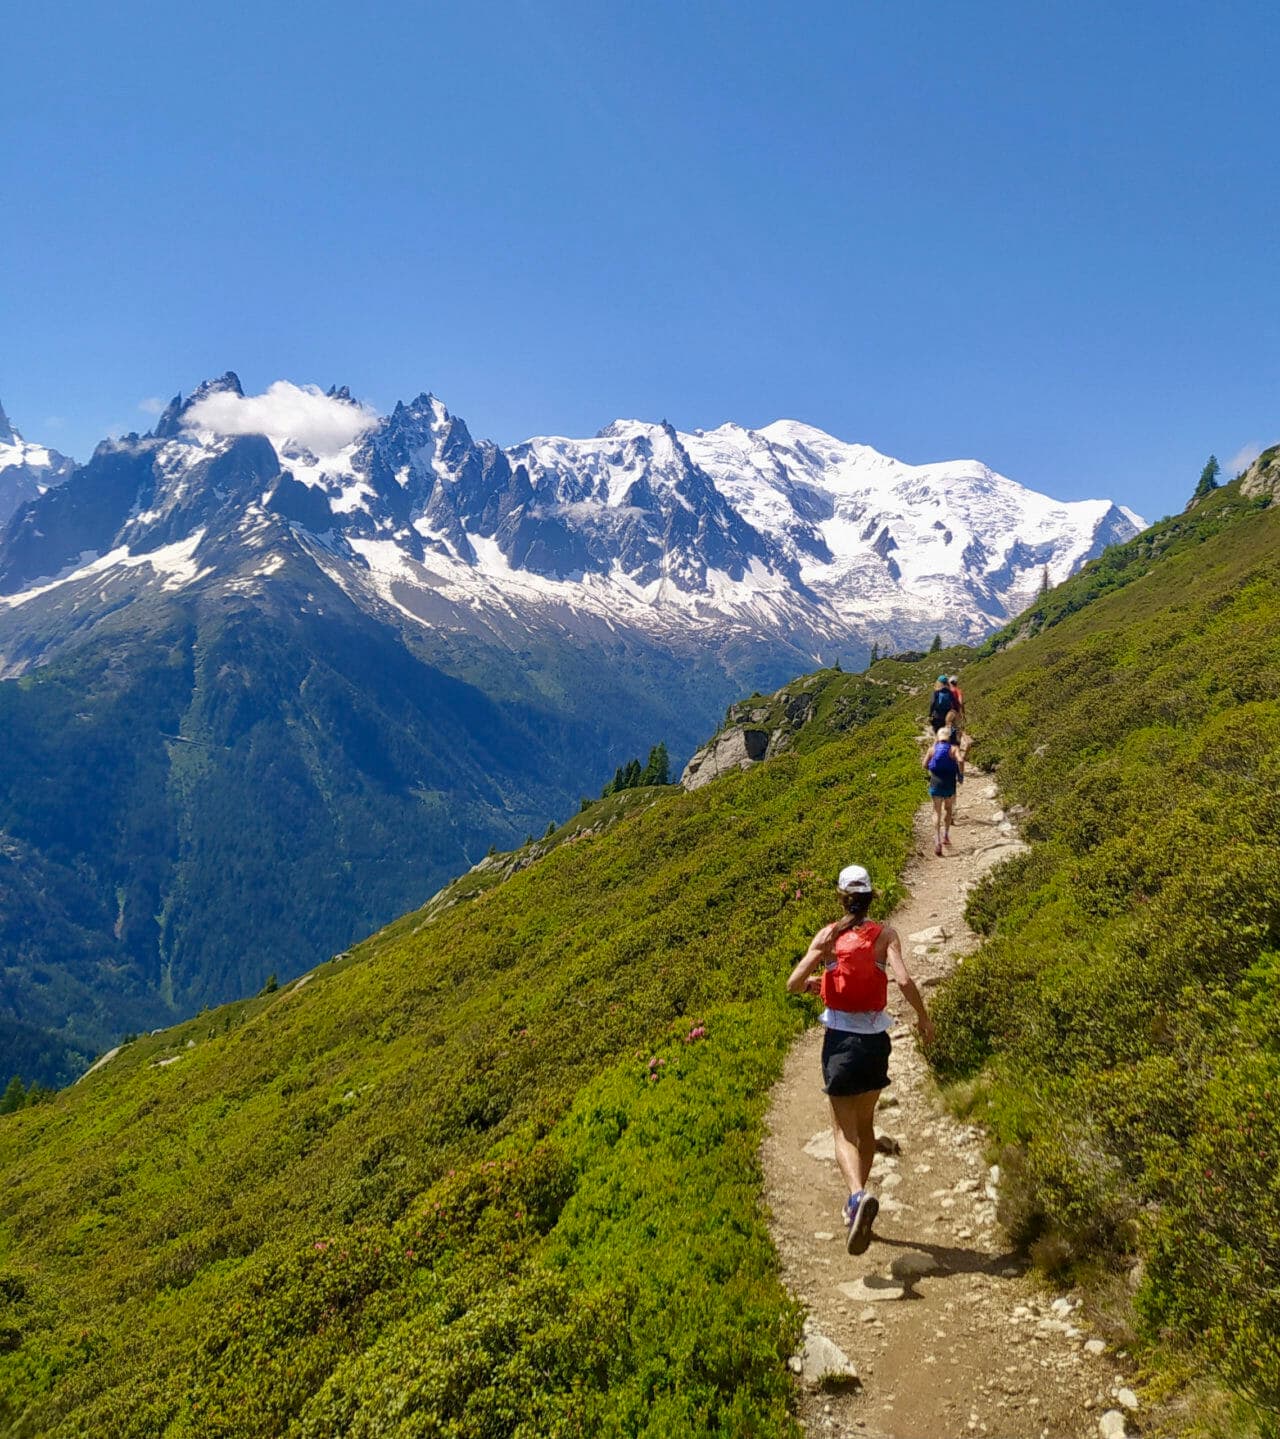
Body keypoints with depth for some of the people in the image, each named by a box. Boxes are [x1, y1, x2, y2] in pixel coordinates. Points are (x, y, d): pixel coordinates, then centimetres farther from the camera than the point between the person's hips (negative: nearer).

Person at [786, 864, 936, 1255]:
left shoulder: (827, 934, -3)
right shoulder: (885, 934, -3)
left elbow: (793, 984, -7)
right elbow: (904, 981, -15)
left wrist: (812, 982, 15)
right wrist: (924, 1018, 1)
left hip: (840, 1039, -2)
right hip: (876, 1038, 2)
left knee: (844, 1130, -2)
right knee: (865, 1124, 20)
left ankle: (859, 1196, -29)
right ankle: (858, 1199, 30)